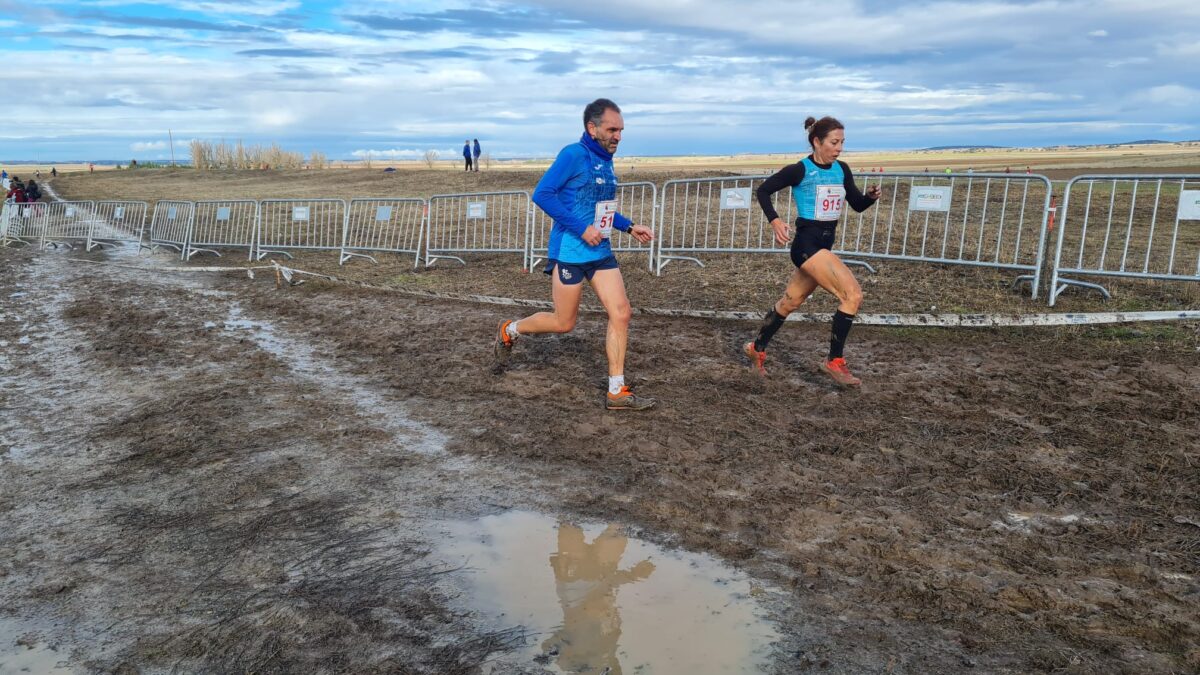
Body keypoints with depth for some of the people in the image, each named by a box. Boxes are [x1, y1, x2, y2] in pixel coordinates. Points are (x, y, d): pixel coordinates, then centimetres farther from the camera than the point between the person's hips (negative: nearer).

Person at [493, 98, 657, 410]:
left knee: (621, 313, -2)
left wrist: (629, 227, 11)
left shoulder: (605, 161, 12)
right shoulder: (573, 155, -13)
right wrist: (581, 228, -22)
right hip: (570, 253, -7)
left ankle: (617, 392, 5)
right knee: (564, 322, 4)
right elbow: (542, 194, -19)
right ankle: (509, 331, 32)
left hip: (601, 252, 8)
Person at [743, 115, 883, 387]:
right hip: (807, 244, -8)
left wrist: (871, 196, -9)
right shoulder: (799, 170, -11)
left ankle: (757, 349, 34)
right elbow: (763, 190, -3)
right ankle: (835, 361, -8)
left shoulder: (841, 170, 7)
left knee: (790, 303, 17)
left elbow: (858, 205, 12)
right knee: (853, 295, -18)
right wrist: (775, 221, -16)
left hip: (824, 245, 8)